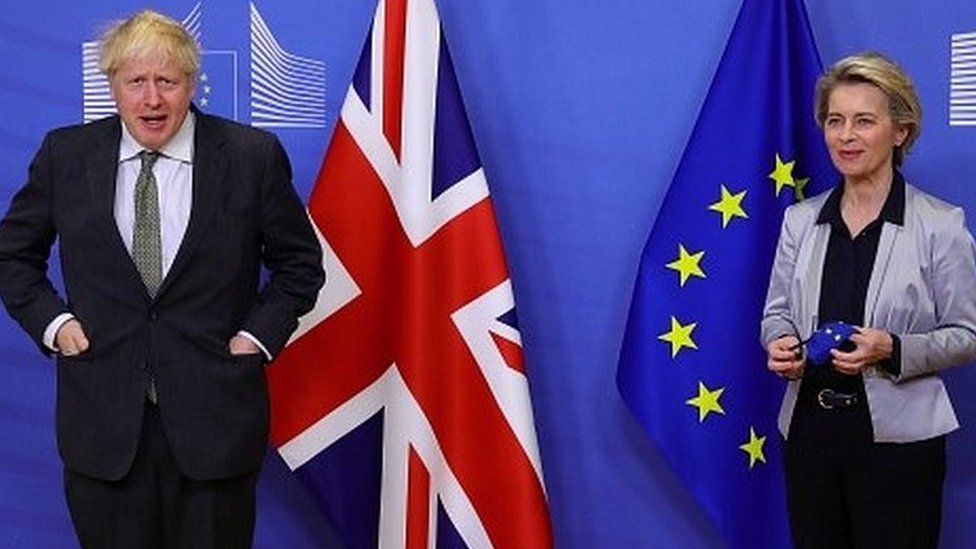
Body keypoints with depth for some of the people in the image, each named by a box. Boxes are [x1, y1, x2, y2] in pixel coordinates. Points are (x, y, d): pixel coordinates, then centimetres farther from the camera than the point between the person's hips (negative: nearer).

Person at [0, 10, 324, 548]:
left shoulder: (252, 156, -4)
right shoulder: (65, 155, 1)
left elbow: (300, 262, 7)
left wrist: (259, 334, -4)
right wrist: (52, 322, 0)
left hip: (215, 421, -1)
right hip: (103, 419, 1)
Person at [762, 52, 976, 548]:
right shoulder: (800, 219, 7)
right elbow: (777, 311, 14)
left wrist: (893, 350, -20)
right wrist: (781, 342, -9)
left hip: (898, 437, -4)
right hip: (810, 429, 4)